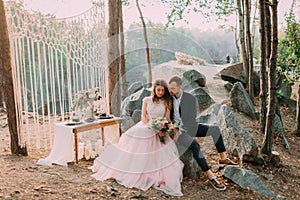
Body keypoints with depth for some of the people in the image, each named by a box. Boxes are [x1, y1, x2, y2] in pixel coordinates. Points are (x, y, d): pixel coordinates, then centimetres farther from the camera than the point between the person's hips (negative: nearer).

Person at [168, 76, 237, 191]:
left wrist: (180, 128, -23)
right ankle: (211, 176, -26)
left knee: (215, 129, -10)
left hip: (189, 127, 3)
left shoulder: (190, 98, -4)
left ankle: (223, 158, 5)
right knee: (194, 145, -30)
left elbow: (191, 120, -8)